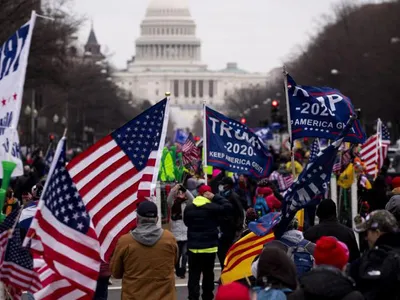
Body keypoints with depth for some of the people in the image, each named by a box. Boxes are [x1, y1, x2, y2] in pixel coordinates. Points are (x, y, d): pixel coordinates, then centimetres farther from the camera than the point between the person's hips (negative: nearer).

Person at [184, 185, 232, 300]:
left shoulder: (189, 208, 3)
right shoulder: (212, 207, -12)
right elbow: (228, 207, -13)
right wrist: (215, 197, -8)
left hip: (193, 246, 3)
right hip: (209, 246, -3)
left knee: (194, 274, 2)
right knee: (208, 274, 10)